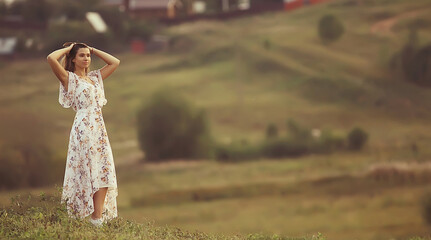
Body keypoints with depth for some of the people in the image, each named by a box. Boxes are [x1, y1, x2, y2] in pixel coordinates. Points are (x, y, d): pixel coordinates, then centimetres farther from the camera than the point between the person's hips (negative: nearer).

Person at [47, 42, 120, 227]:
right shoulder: (69, 78, 1)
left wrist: (94, 51, 20)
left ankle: (98, 218, -2)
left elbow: (115, 62, 26)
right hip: (83, 129, -6)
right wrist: (68, 48, 2)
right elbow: (51, 58, -14)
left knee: (104, 172, -1)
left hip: (99, 128, 6)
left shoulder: (95, 77, 19)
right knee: (88, 172, -6)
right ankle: (94, 219, -4)